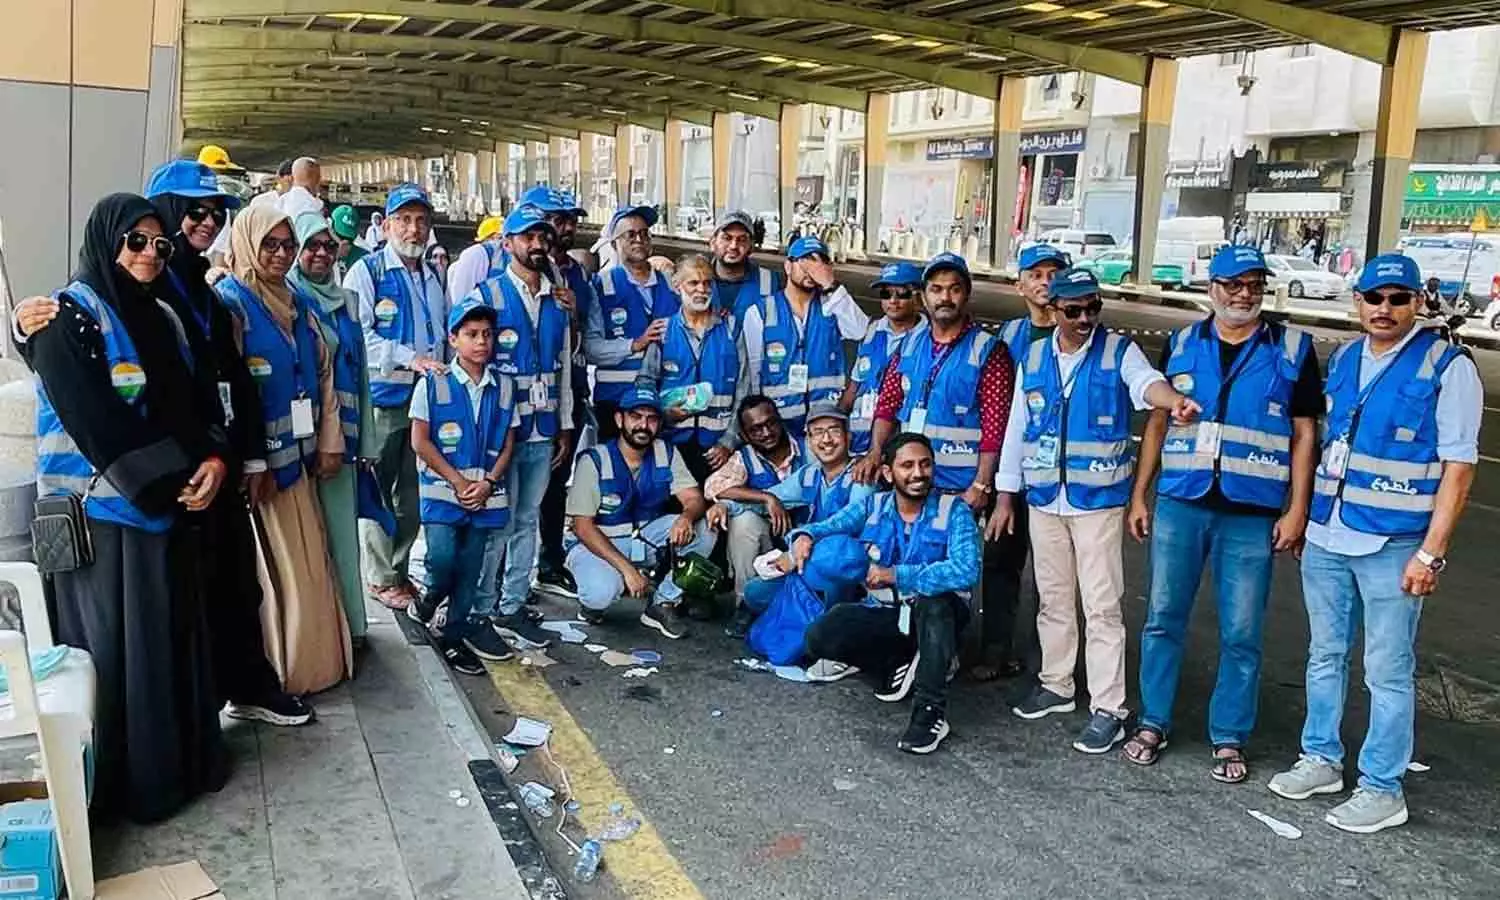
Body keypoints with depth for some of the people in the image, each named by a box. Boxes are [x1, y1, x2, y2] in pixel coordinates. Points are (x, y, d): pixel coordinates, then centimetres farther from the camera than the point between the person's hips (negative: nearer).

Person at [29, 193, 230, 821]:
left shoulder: (164, 318, 14)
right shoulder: (69, 318, -8)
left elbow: (202, 397, 9)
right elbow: (95, 421, -17)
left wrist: (214, 458, -10)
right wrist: (169, 482, -17)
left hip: (173, 507, 7)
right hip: (105, 510, -6)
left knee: (178, 634, 12)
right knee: (119, 646, 1)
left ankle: (186, 758, 25)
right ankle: (125, 782, 13)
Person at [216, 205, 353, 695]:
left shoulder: (297, 303, 12)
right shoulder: (228, 301, -10)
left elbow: (324, 373, 14)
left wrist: (329, 442, 8)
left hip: (296, 453, 7)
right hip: (258, 460, -7)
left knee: (308, 561, 13)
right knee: (273, 568, 0)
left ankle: (314, 660, 25)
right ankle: (277, 673, 12)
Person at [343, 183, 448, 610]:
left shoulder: (433, 277, 15)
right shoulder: (366, 272, -4)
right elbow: (358, 336, -15)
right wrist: (411, 358, -22)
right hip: (382, 397, -6)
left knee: (414, 490, 11)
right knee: (377, 490, 1)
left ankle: (399, 569, 24)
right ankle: (380, 577, 13)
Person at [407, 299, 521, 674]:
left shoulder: (504, 386, 6)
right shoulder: (433, 384, -4)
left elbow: (508, 442, 8)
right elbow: (420, 441, -6)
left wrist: (488, 482, -7)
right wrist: (459, 481, -11)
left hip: (486, 493, 3)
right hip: (443, 489, -3)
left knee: (470, 568, 8)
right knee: (443, 558, -18)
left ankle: (453, 634, 23)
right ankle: (428, 601, 15)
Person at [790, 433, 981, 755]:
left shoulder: (954, 511, -11)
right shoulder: (871, 507, 1)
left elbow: (966, 571, -26)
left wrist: (895, 575, -31)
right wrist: (804, 536, -27)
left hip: (937, 618, -3)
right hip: (884, 614, 3)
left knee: (934, 596, -38)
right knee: (821, 637, -21)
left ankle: (931, 710, -27)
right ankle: (899, 663, 4)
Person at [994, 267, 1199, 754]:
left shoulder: (1119, 350, -5)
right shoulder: (1034, 358, 7)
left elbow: (1146, 382, -27)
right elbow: (1016, 430, 10)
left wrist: (1175, 400, -51)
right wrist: (1005, 495, 9)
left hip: (1098, 500, -4)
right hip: (1044, 500, 4)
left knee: (1102, 607, -3)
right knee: (1053, 599, 16)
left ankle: (1108, 709, 4)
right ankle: (1055, 684, 32)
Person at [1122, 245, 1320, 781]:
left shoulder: (1293, 350, 3)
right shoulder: (1180, 345, 8)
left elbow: (1304, 434, 3)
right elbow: (1156, 424, 11)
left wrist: (1297, 510, -4)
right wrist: (1138, 496, 7)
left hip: (1252, 514, -2)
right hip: (1179, 503, 2)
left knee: (1241, 635, 4)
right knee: (1163, 618, 8)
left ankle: (1229, 739, 18)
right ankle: (1152, 723, 21)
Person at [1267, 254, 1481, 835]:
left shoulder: (1447, 367, -8)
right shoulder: (1342, 360, 9)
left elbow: (1458, 467, -10)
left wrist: (1430, 553, -15)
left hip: (1392, 546, -6)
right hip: (1326, 538, 6)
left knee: (1388, 672, 2)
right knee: (1325, 656, 16)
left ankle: (1382, 790, 15)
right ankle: (1321, 760, 31)